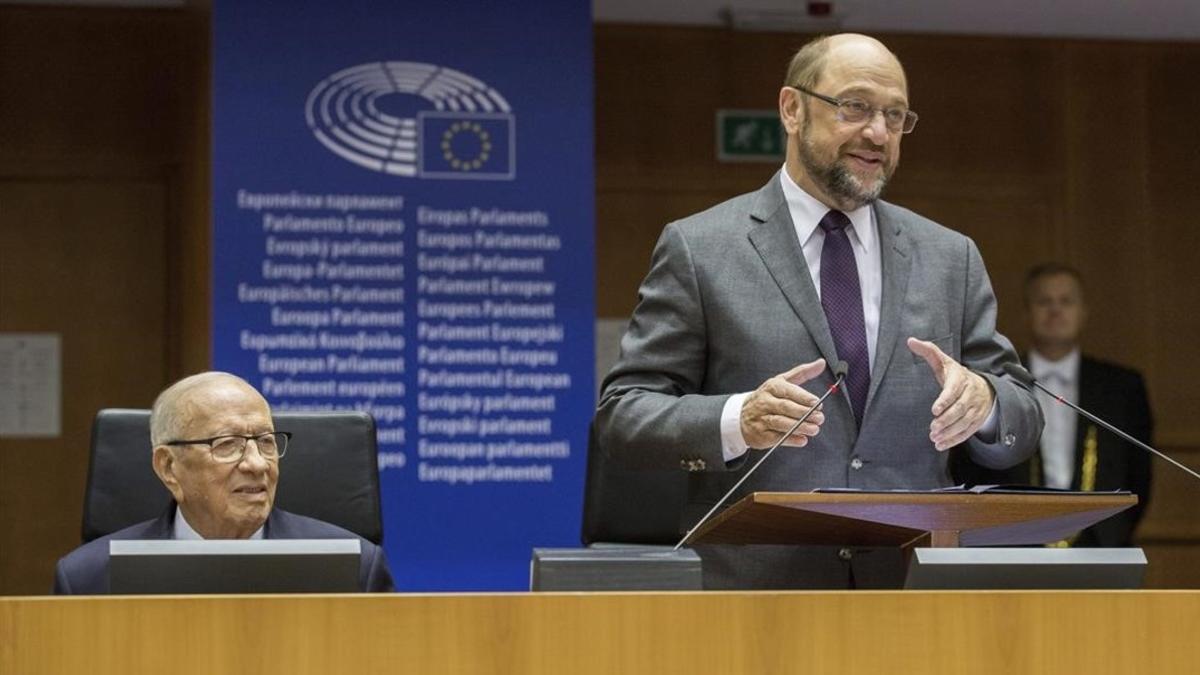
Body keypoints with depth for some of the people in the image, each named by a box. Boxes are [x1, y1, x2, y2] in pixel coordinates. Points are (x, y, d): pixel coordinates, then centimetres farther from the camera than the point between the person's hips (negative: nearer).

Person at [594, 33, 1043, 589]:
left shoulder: (950, 258, 15)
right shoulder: (698, 249, 5)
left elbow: (1020, 428, 14)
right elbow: (620, 416, 1)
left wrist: (983, 399, -9)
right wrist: (736, 421, -17)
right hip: (753, 594, -5)